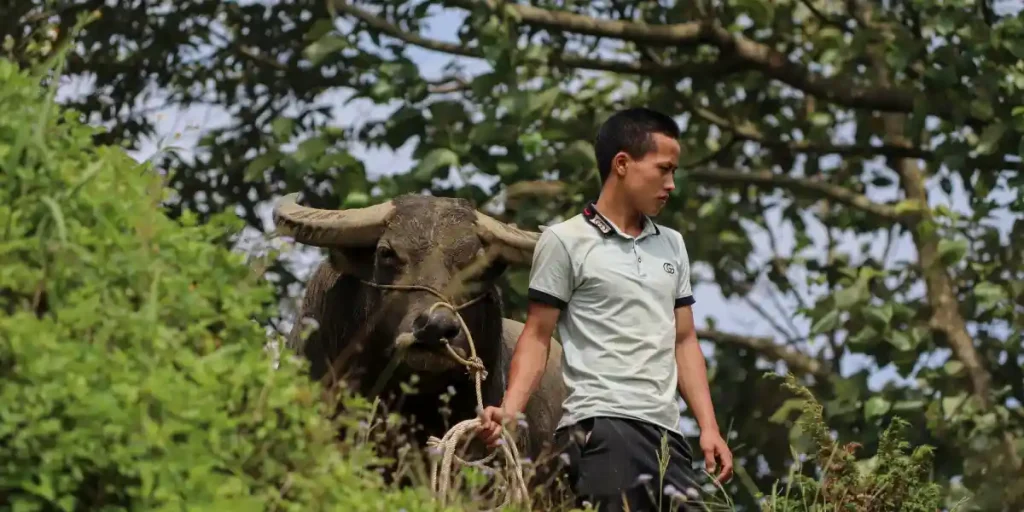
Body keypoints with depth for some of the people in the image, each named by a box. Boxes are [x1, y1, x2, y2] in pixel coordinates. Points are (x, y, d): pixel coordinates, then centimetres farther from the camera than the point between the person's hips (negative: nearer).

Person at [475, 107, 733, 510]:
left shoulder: (671, 246, 20)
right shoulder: (565, 242, 2)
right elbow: (537, 338, 0)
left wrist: (709, 428, 11)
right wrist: (509, 411, -15)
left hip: (666, 431, 6)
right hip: (600, 427, -6)